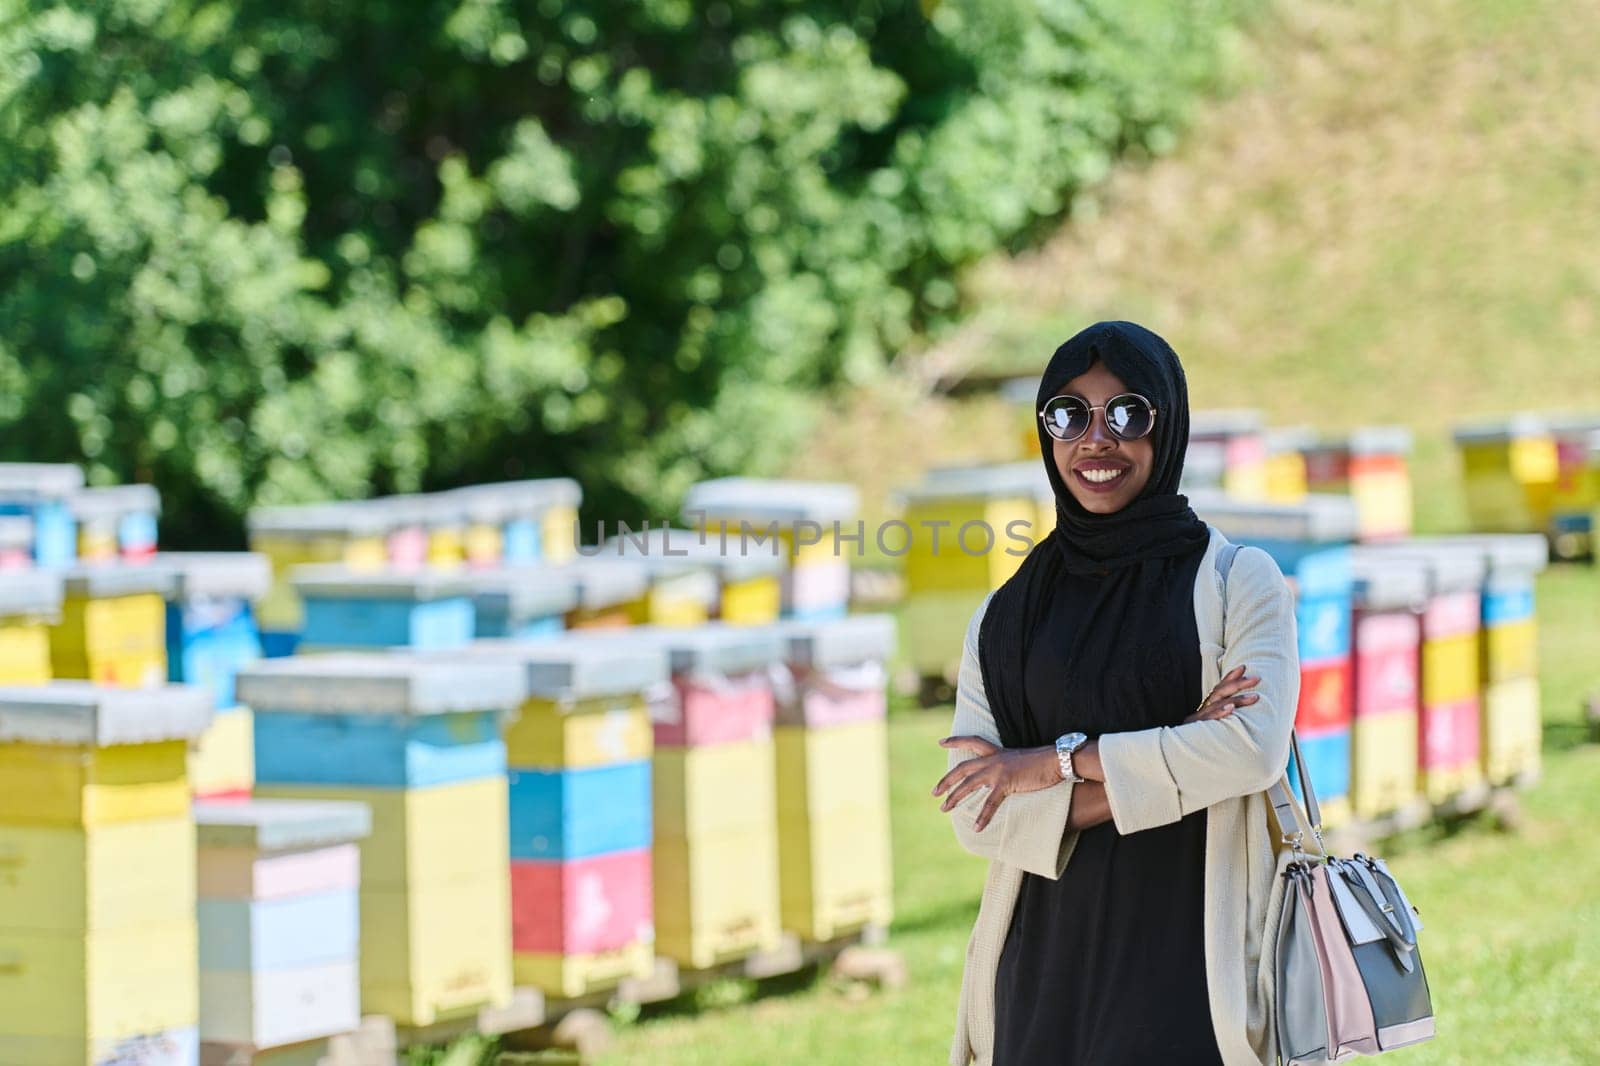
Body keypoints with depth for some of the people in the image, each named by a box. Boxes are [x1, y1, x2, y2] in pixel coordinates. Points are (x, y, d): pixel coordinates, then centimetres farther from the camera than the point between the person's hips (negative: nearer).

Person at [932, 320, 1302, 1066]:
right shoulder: (1002, 618, 10)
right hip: (1047, 968, 3)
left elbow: (1257, 747, -14)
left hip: (1191, 961, -3)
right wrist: (1156, 773, -11)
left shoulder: (1237, 580, 2)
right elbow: (972, 812, 0)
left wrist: (1059, 762, -10)